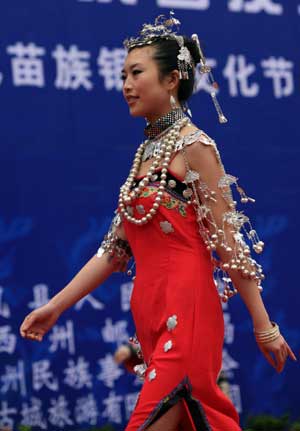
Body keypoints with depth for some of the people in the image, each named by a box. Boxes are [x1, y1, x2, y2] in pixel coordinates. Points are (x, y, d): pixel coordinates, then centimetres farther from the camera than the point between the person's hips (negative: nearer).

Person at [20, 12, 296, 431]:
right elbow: (115, 248, 16)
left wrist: (263, 326, -9)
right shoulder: (147, 151, 16)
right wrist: (56, 306, 12)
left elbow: (228, 243, -10)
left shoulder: (193, 146, -7)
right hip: (152, 311, 8)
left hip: (185, 313, -8)